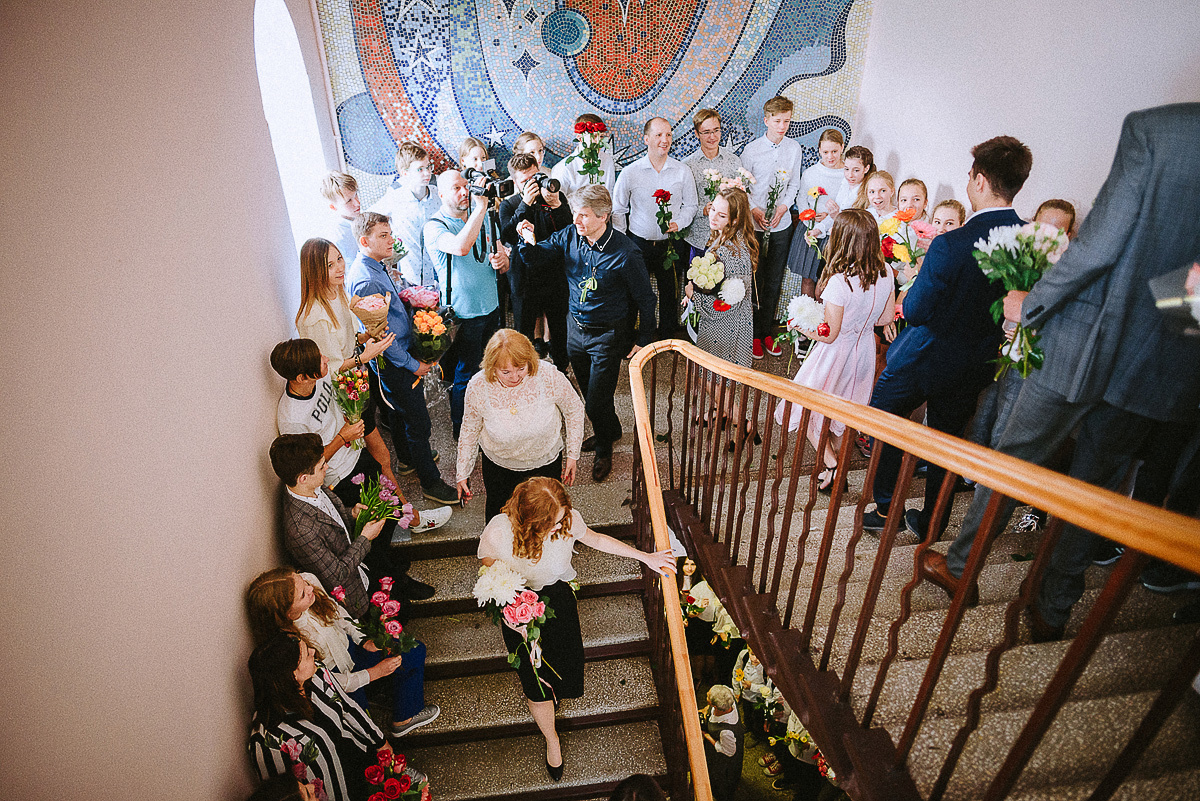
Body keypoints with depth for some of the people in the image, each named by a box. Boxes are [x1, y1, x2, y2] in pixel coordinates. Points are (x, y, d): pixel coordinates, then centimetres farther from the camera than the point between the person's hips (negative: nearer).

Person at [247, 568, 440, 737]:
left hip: (348, 645, 6)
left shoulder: (309, 580, -25)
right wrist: (374, 672, -18)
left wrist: (364, 640, -5)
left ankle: (405, 716, 22)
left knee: (415, 652, 5)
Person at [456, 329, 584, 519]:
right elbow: (470, 429, -6)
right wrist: (463, 473, 2)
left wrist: (572, 454, -3)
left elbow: (574, 409, -8)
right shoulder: (477, 387, -25)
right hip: (498, 464, 0)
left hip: (545, 461, 0)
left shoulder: (550, 377, -28)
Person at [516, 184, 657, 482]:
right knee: (588, 391, 23)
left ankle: (604, 449, 31)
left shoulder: (626, 254, -22)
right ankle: (610, 431, 50)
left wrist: (643, 342, -10)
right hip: (576, 327, 6)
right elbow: (533, 256, 2)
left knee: (596, 404, 1)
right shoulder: (570, 236, -8)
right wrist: (528, 242, -21)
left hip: (608, 335, -5)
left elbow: (645, 300, -11)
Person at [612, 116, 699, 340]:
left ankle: (667, 337, 29)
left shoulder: (683, 171, -1)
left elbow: (691, 205, 9)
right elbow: (618, 210, 4)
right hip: (639, 243, -1)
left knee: (670, 293, 11)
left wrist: (678, 223, -11)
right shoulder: (629, 173, -4)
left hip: (671, 244, 1)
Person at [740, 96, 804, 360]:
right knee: (754, 281, 4)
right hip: (755, 225, -3)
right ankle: (753, 334, 17)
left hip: (782, 225, 3)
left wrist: (782, 208, -7)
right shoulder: (752, 149, -7)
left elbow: (794, 184, 9)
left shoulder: (795, 148, 3)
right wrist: (755, 210, -14)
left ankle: (767, 331, 23)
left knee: (774, 282, 9)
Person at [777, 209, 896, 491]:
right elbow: (887, 317, 5)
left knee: (807, 412, 12)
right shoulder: (885, 274, -8)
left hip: (836, 354, -7)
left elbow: (828, 335, -23)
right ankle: (834, 455, 37)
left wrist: (801, 326, -7)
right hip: (864, 349, 7)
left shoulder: (839, 281, -29)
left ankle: (831, 465, 5)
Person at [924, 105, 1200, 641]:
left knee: (1011, 460, 11)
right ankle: (1053, 608, 30)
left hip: (1092, 342, -5)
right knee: (1097, 485, 18)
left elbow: (1100, 244, -17)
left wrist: (1030, 305, -5)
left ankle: (959, 566, 27)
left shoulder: (1152, 128, -10)